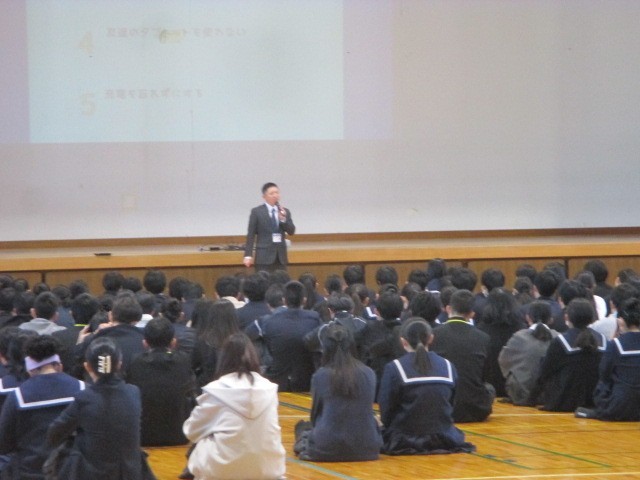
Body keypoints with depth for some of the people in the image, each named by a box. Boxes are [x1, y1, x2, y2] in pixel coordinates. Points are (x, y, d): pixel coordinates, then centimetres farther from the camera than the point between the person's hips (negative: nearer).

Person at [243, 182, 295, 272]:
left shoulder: (285, 212, 11)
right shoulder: (257, 212, 1)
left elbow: (291, 231, 6)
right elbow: (251, 235, 0)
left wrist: (283, 219, -13)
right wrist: (248, 256, -6)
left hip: (281, 257, 4)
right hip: (264, 256, -4)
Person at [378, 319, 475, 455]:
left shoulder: (393, 369, -13)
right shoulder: (448, 367, -2)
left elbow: (386, 413, -9)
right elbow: (451, 407, 8)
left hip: (403, 444, -5)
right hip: (443, 441, 6)